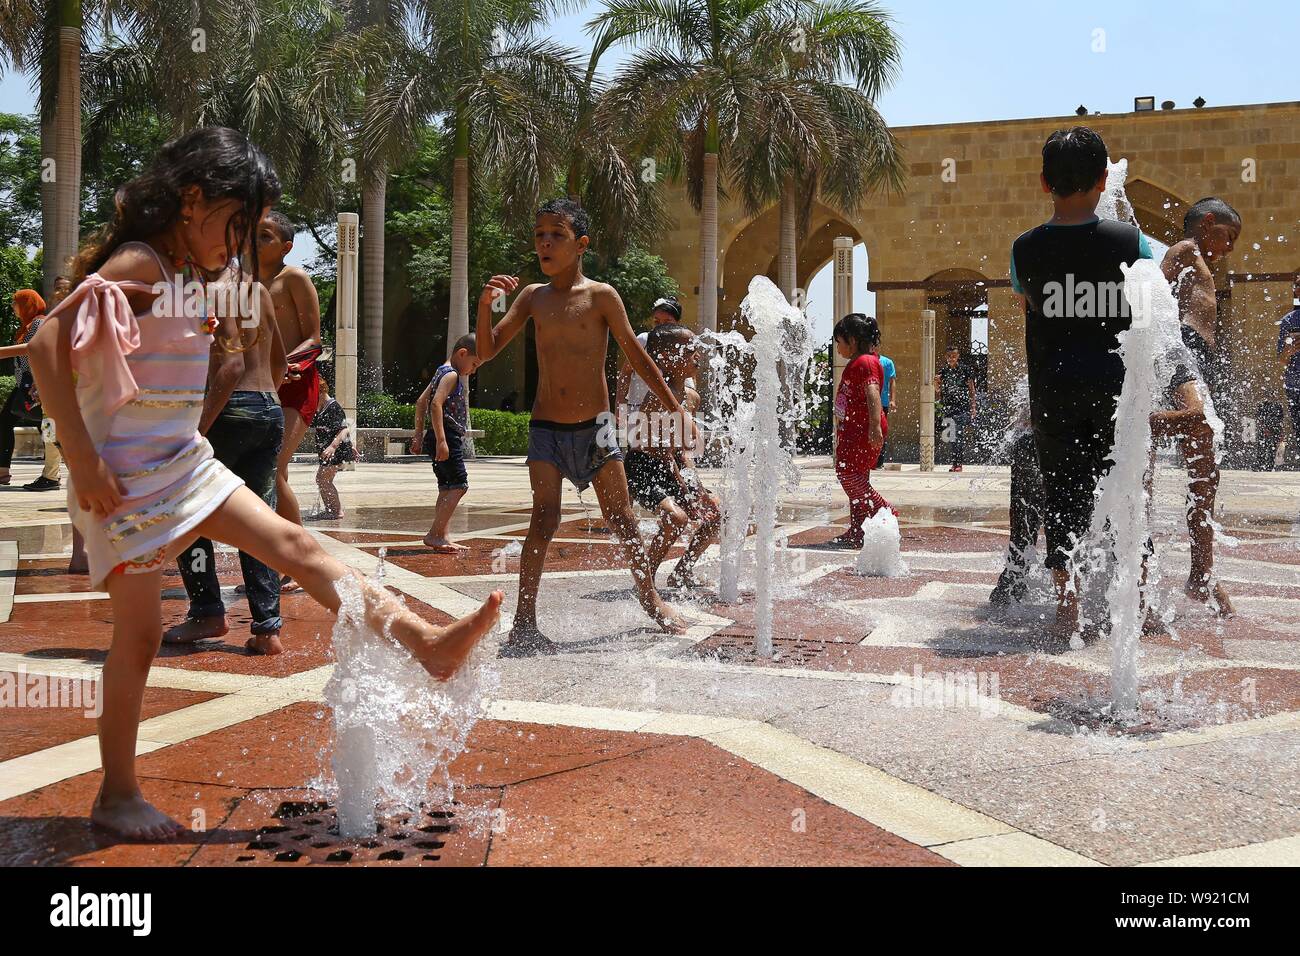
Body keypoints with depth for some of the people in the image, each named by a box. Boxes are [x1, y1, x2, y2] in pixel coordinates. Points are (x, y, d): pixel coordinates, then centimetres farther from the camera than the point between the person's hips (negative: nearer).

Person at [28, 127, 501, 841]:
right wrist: (81, 459, -26)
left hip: (181, 464, 9)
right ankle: (117, 796, 12)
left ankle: (426, 644, -2)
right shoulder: (137, 265, -16)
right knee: (140, 631, -2)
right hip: (124, 479, -9)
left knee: (290, 543, 0)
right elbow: (47, 346, -24)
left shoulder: (180, 273, 12)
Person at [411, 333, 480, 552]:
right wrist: (441, 440, -28)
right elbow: (436, 404, -24)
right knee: (459, 485, -12)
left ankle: (442, 536, 13)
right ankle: (434, 534, -14)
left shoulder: (442, 373, 20)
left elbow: (421, 402, 23)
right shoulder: (451, 375, -11)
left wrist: (419, 434, 22)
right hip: (447, 437, -11)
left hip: (446, 439, 11)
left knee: (447, 488, 12)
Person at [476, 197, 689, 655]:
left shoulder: (601, 295, -4)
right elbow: (487, 351, 4)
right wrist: (485, 304, -13)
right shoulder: (532, 296, 4)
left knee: (623, 519, 6)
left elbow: (636, 355, 2)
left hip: (594, 427, -1)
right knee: (544, 521, -11)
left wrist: (675, 406, 3)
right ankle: (523, 622, -7)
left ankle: (651, 599, 26)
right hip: (546, 429, 1)